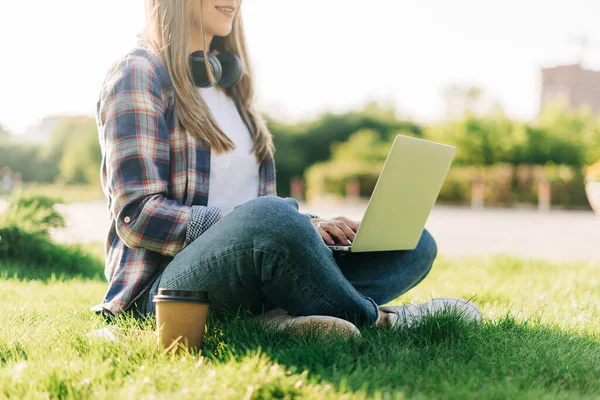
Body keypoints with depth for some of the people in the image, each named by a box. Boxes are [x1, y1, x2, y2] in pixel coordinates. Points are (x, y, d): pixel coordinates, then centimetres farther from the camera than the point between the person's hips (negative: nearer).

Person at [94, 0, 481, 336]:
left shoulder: (227, 81, 20)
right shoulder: (137, 76, -3)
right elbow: (137, 215, -14)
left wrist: (309, 227, -2)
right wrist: (271, 225, -23)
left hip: (248, 282, 8)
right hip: (164, 283, -7)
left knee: (415, 244, -5)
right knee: (270, 216, -38)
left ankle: (287, 316, -30)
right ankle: (373, 320, -13)